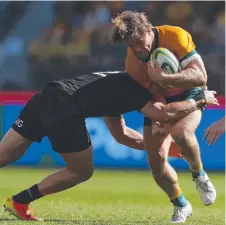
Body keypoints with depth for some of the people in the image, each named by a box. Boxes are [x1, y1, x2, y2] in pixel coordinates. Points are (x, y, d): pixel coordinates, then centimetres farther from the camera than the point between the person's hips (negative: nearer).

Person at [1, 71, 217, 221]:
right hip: (63, 109, -8)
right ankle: (18, 203, 8)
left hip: (45, 97, 8)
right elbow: (165, 114, -11)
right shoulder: (134, 88, 8)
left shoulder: (116, 85, 34)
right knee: (82, 171, 12)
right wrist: (200, 99, 4)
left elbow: (122, 134, 41)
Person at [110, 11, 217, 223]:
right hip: (159, 101, 3)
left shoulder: (175, 36, -28)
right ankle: (181, 205, 15)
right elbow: (151, 95, -15)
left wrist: (163, 78, -44)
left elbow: (200, 77, -33)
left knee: (181, 132, -35)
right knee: (156, 159, -10)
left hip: (188, 94, -3)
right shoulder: (132, 62, -16)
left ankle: (200, 177, -5)